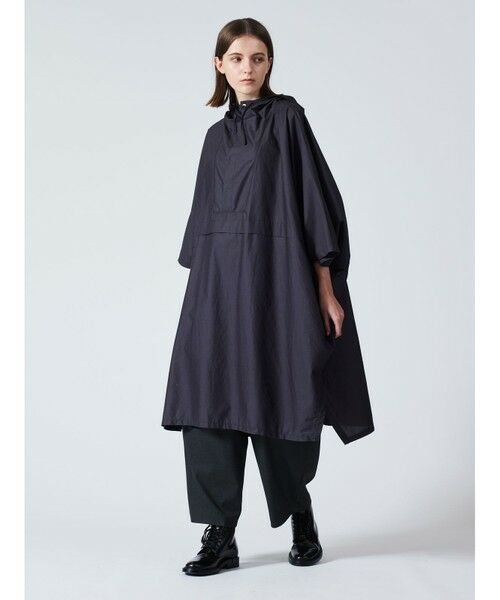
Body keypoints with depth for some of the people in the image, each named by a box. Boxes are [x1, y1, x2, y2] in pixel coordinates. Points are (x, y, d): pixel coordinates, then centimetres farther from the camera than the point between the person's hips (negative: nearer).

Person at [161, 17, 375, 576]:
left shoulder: (288, 116, 2)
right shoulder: (217, 136, 18)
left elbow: (316, 199, -4)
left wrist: (325, 285, -10)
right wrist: (202, 287, 12)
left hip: (277, 277, -4)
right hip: (218, 279, 5)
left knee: (277, 400, 1)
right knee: (210, 401, -4)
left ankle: (301, 515, 25)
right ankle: (220, 537, 4)